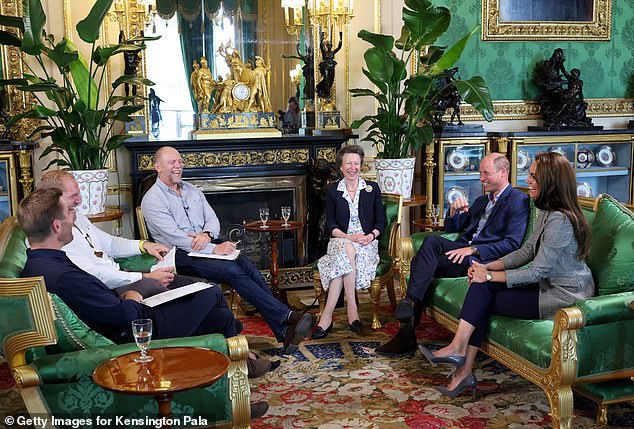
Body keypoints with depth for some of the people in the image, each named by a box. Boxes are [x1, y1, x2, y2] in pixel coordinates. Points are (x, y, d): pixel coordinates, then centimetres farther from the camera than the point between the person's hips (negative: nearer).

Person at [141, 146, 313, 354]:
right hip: (181, 255, -6)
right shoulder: (152, 200, -4)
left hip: (208, 243, 6)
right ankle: (285, 316, -29)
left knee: (249, 267, -20)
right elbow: (174, 237, -15)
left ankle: (283, 331, -27)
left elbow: (213, 219, 14)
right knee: (233, 271, -28)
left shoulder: (192, 190, 19)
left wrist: (207, 234, -12)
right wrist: (214, 249, -21)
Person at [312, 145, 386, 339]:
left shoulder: (372, 188, 11)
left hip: (366, 243, 0)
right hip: (340, 241, 0)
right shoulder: (332, 191, 10)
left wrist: (371, 235, -11)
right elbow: (330, 225, 4)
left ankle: (327, 316, -35)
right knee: (348, 249, -37)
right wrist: (349, 237, -14)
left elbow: (381, 221, 10)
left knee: (343, 260, -34)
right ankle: (352, 308, -38)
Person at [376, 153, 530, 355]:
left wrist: (473, 250, -19)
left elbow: (512, 243, -12)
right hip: (465, 249, 7)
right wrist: (454, 211, 7)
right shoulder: (482, 200, 28)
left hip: (483, 259, -7)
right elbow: (452, 229, 30)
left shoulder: (518, 200, 1)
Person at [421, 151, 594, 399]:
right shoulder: (547, 211, 9)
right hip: (548, 285, 9)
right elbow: (527, 251, 11)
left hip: (564, 297, -9)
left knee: (484, 293, -12)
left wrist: (491, 276, -15)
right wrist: (489, 267, -2)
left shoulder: (560, 219, -23)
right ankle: (464, 370, -9)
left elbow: (538, 272, -23)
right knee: (482, 287, -7)